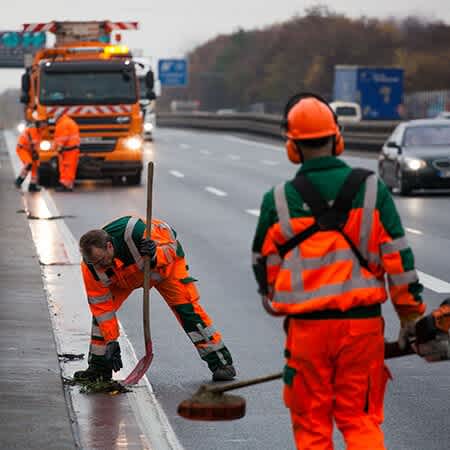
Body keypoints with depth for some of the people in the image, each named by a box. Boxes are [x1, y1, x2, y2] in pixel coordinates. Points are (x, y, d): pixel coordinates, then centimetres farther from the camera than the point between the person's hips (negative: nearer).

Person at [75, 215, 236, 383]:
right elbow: (101, 305, -21)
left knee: (186, 307, -16)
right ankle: (98, 366, 6)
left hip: (166, 263, -4)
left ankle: (221, 362, -8)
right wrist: (111, 341, -22)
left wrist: (155, 255, -48)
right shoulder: (91, 265, -29)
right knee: (100, 309, -10)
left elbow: (171, 245, -26)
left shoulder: (135, 231, -43)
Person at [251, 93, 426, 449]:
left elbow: (264, 267, 8)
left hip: (307, 325, -1)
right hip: (363, 323, 1)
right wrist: (411, 315, 7)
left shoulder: (278, 201, -3)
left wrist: (275, 303, 28)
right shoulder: (371, 189, -2)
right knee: (360, 420, 9)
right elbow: (399, 258, -2)